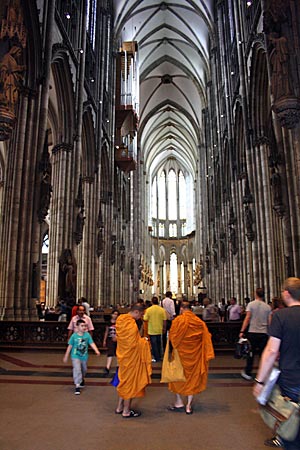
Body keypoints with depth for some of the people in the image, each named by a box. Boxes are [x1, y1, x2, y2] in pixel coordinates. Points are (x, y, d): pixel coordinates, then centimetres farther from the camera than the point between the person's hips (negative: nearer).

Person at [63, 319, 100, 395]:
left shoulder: (87, 335, -9)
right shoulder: (74, 336, -14)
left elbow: (92, 343, -14)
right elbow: (70, 346, -6)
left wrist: (96, 350, -30)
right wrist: (66, 357, -1)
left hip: (84, 356, 3)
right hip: (75, 356, -3)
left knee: (84, 370, 22)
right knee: (77, 370, -17)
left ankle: (81, 379, 52)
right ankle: (77, 386, -9)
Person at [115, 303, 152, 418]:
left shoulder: (120, 319, 1)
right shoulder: (132, 324, -25)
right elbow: (134, 344, -24)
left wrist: (140, 340, 10)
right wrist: (144, 341, -6)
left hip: (123, 356, 8)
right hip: (131, 357, -8)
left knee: (124, 381, 21)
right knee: (130, 382, 6)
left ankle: (120, 407, 32)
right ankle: (126, 411, 19)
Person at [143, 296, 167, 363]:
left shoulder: (148, 310, -13)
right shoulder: (162, 310, -8)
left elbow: (145, 320, -10)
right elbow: (164, 320, -6)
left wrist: (144, 315, 10)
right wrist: (164, 328, 7)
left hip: (151, 330, -3)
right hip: (159, 330, 3)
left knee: (154, 344, 6)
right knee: (158, 343, 20)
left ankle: (156, 358, 9)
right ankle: (159, 356, 31)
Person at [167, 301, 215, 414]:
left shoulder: (178, 321, -14)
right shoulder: (199, 322, -5)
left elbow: (172, 337, -8)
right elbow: (206, 338, -2)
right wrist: (206, 355, 7)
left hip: (180, 353, -3)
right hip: (194, 354, 3)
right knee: (192, 377, 13)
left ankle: (179, 402, 20)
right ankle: (189, 405, 17)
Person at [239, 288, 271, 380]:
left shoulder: (251, 304, -4)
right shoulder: (268, 307, 3)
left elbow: (247, 319, -10)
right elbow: (269, 322, 3)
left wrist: (242, 331, -9)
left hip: (253, 332, -1)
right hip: (264, 333, 1)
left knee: (251, 354, 9)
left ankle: (248, 373, 16)